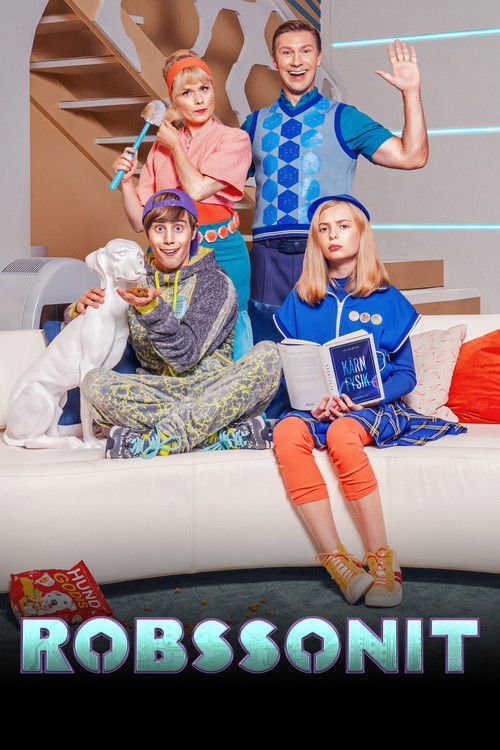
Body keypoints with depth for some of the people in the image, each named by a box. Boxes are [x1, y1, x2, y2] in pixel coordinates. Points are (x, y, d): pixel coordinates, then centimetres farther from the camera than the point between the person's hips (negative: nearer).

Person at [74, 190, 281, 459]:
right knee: (95, 382, -26)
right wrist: (80, 310, -6)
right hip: (156, 393, 2)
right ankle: (227, 433, -31)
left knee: (267, 355, -28)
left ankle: (161, 438, -35)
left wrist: (152, 310, -26)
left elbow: (186, 355, -11)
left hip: (215, 390, -2)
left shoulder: (216, 283, 1)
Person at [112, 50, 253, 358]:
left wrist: (176, 146, 1)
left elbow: (197, 189, -14)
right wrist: (126, 182, -5)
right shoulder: (162, 145, 13)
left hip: (220, 254, -3)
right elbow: (141, 220, 12)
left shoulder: (234, 139, 1)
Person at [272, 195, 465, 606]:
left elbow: (405, 374, 7)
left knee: (341, 434, -38)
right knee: (286, 433, -34)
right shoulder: (299, 302, 16)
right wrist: (312, 401, -10)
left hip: (371, 406, -2)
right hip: (315, 407, 2)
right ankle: (337, 560, -36)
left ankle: (383, 560, -31)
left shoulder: (387, 300, 11)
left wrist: (365, 397, -12)